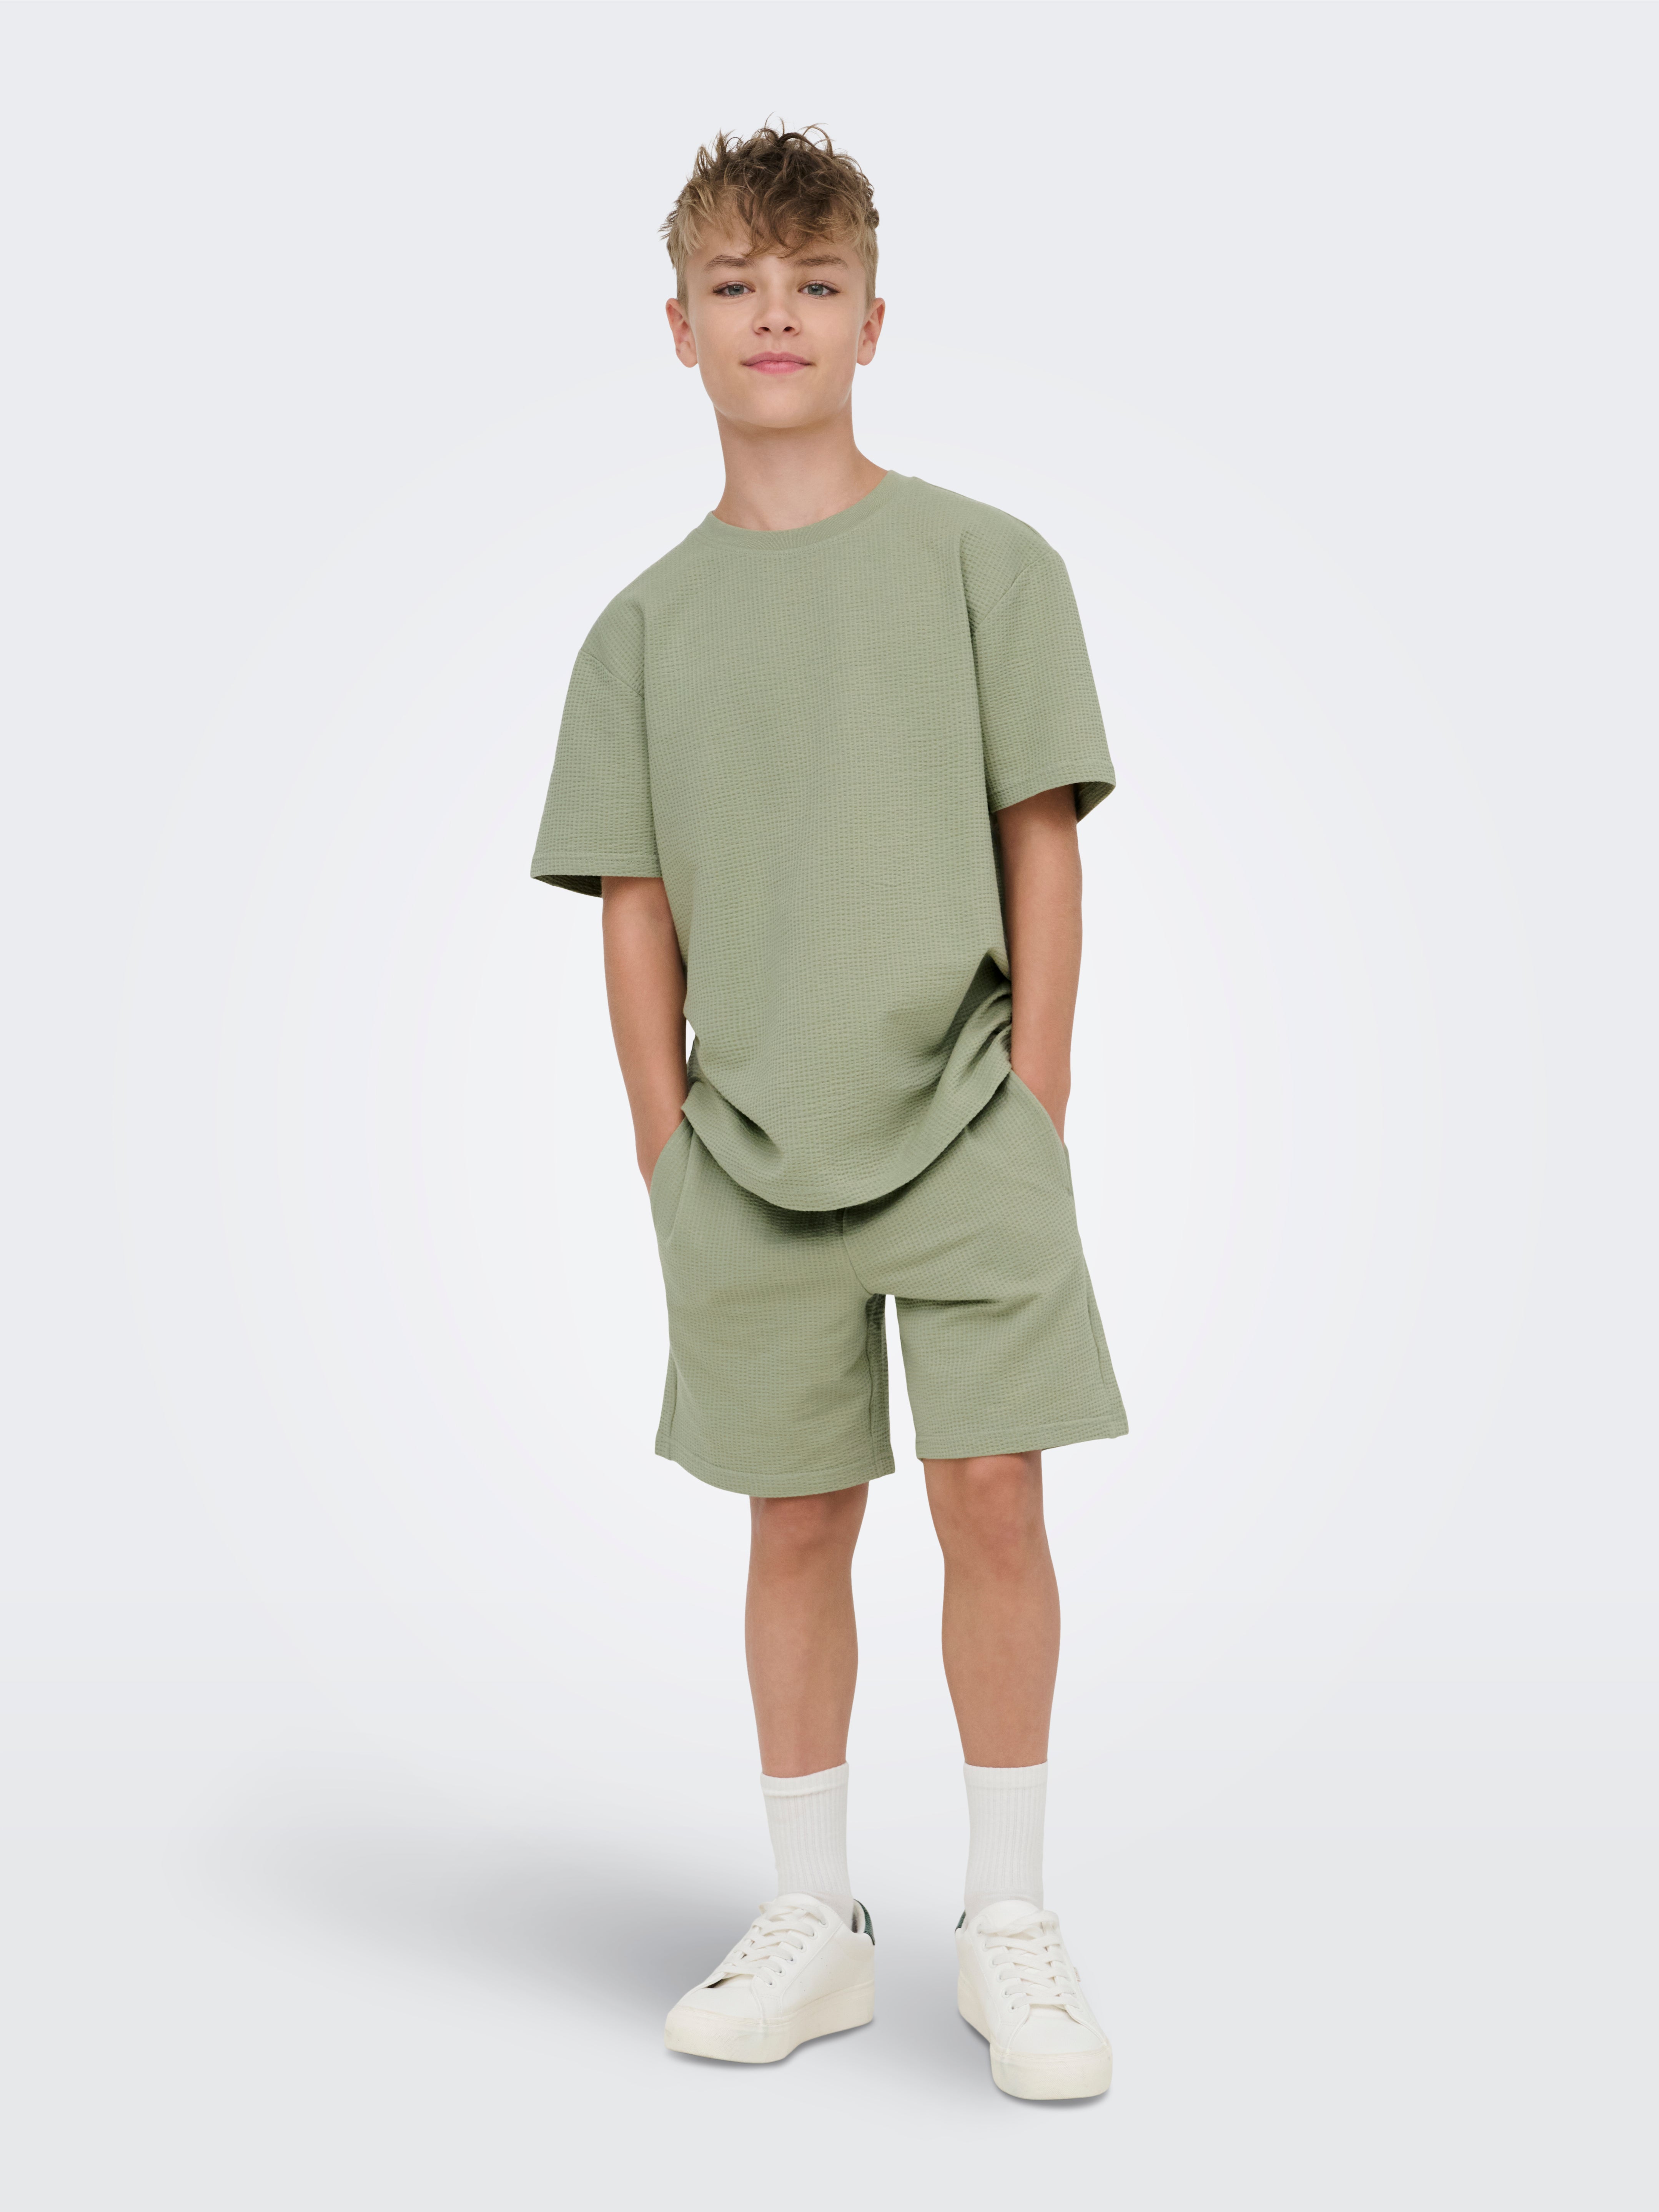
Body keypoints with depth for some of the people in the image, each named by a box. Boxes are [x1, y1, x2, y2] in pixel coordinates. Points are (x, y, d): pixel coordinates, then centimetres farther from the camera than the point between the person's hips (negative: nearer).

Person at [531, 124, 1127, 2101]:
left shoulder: (982, 561, 2)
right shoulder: (648, 623, 7)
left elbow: (1045, 848, 0)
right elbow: (635, 908, 7)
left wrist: (1035, 1118, -5)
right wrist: (672, 1158, 0)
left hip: (964, 1124, -1)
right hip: (749, 1153, 2)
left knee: (994, 1500, -3)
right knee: (797, 1519, 8)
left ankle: (1007, 1923, 13)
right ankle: (814, 1921, 21)